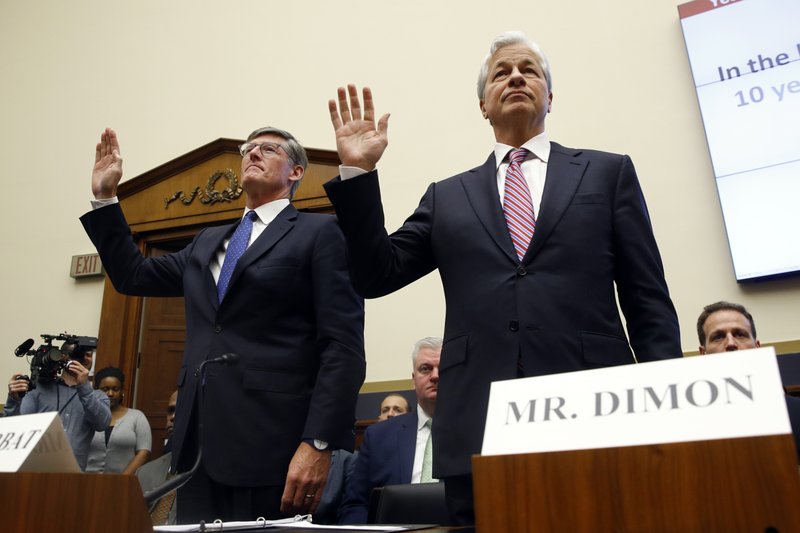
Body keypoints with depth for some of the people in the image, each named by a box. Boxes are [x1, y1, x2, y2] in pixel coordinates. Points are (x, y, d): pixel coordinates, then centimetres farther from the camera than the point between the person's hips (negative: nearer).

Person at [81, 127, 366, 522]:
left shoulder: (320, 232, -1)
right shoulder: (208, 240, 21)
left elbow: (343, 347, -10)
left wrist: (320, 443, -18)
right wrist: (105, 198, 17)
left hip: (272, 445, -6)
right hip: (199, 442, 6)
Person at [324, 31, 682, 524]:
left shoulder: (608, 172, 13)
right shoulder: (449, 197, 16)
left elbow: (648, 302, 8)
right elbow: (377, 275, 9)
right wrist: (357, 172, 2)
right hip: (480, 434, 1)